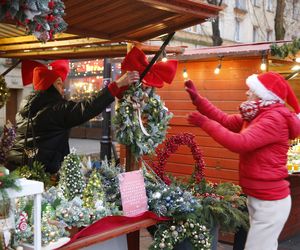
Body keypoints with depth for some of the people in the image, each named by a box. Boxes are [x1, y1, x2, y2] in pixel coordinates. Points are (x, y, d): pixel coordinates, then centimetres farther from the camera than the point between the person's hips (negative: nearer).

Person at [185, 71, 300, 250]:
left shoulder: (275, 119, -21)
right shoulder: (256, 116, 9)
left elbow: (239, 143, -29)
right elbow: (226, 121, 8)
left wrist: (204, 123, -23)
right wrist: (198, 99, 3)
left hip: (270, 201, -9)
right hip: (258, 197, 9)